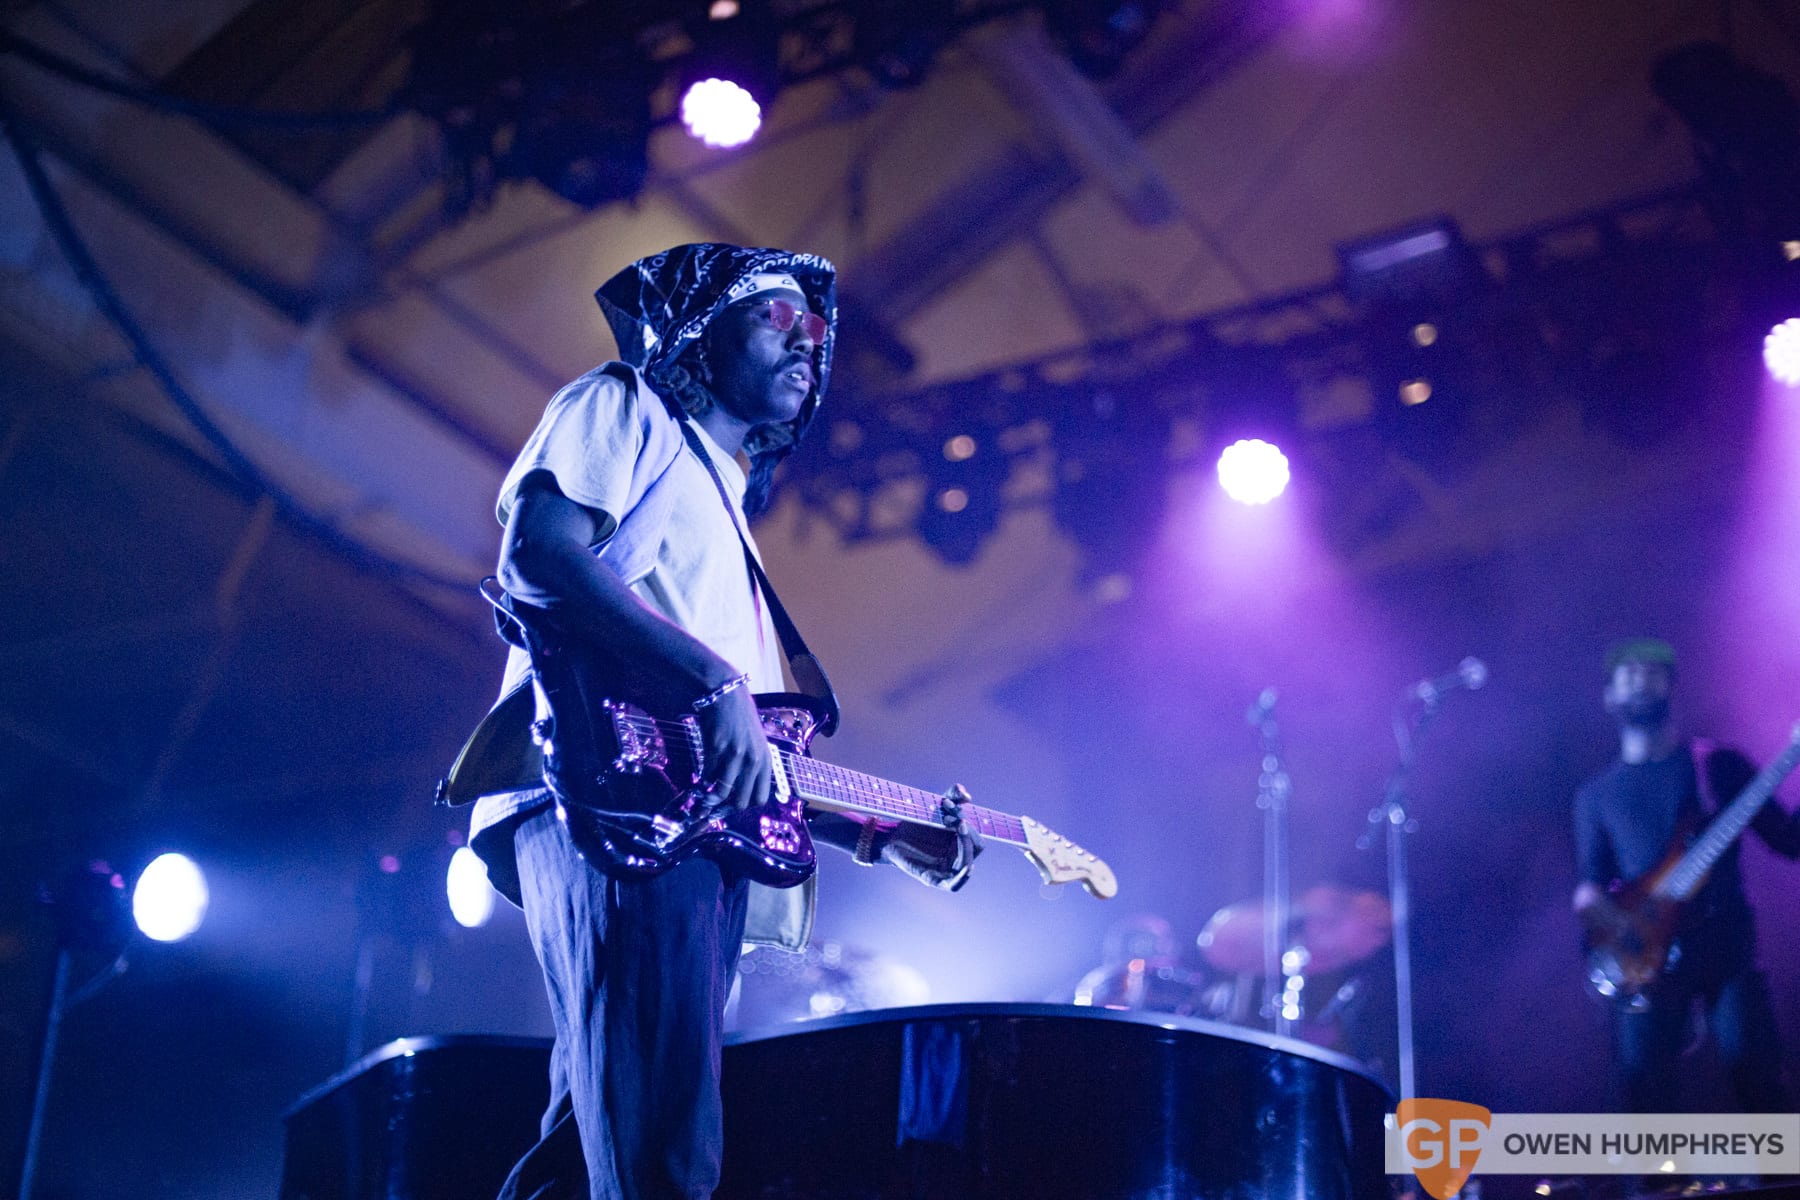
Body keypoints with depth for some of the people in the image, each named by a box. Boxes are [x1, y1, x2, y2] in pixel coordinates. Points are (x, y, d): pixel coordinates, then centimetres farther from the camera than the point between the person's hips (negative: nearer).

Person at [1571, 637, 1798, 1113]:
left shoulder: (1719, 766, 12)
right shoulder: (1596, 796, 17)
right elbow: (1594, 877, 13)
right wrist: (1589, 897, -12)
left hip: (1727, 946, -1)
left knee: (1752, 1066, -14)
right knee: (1641, 1081, -9)